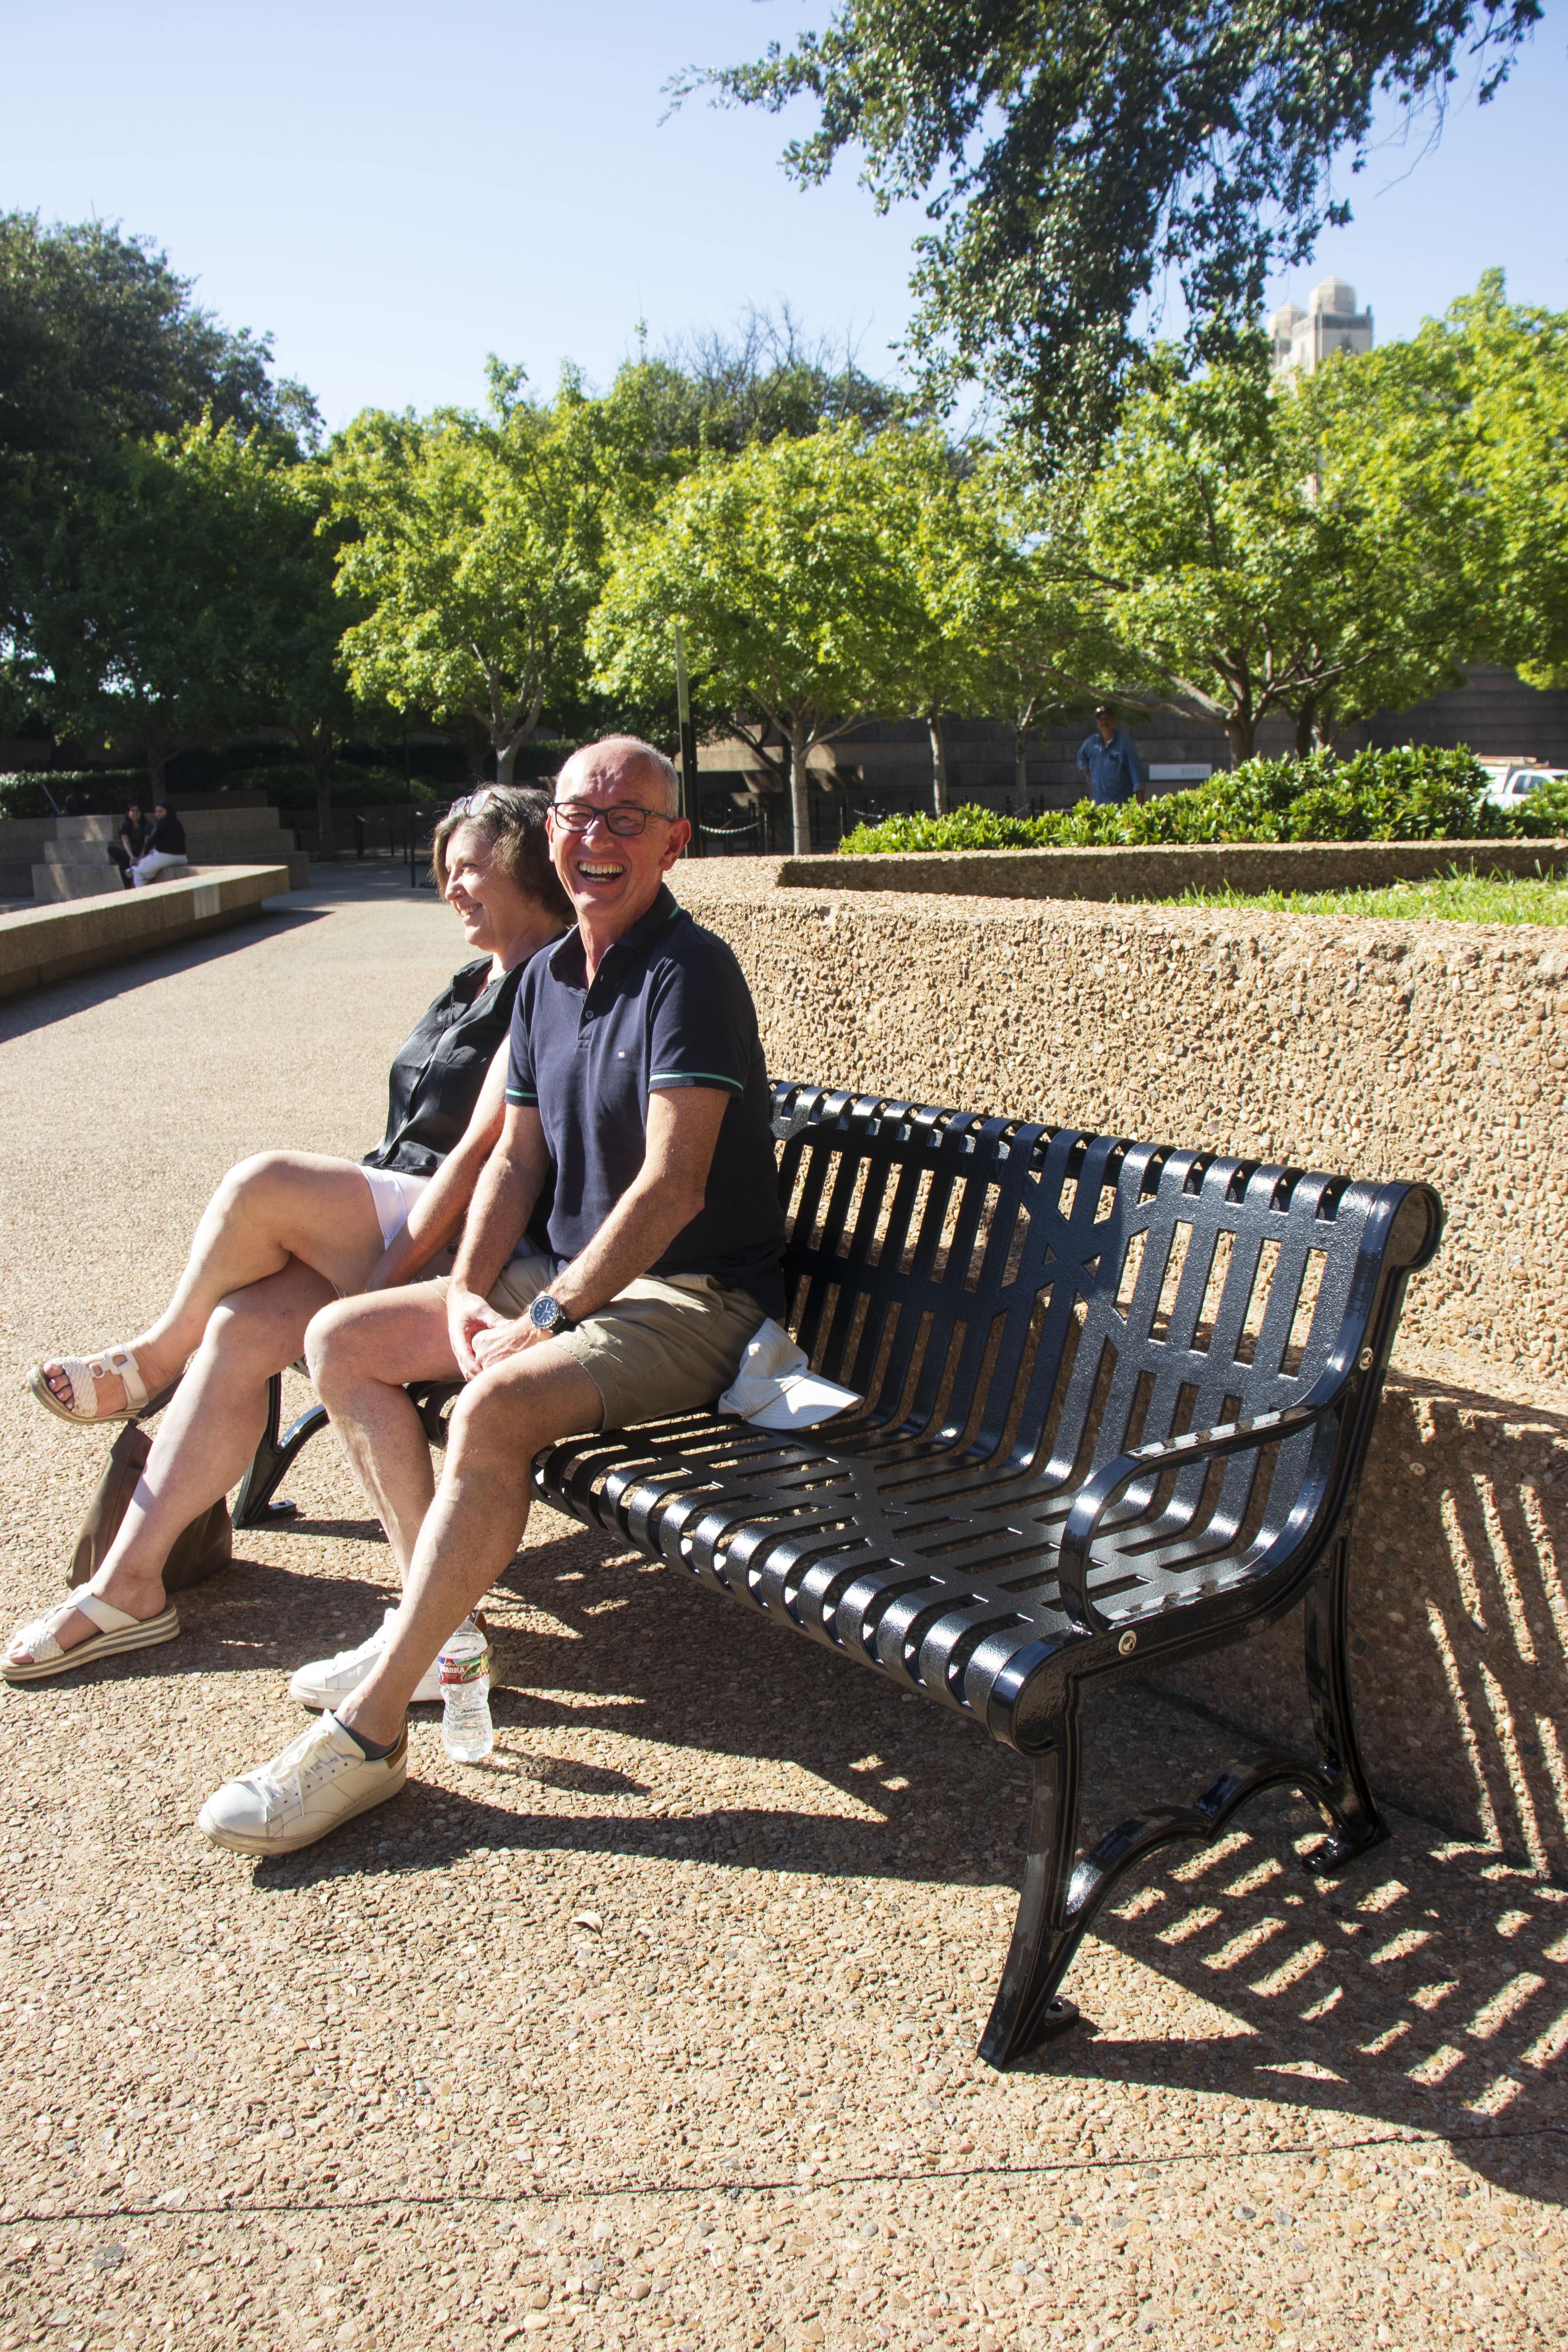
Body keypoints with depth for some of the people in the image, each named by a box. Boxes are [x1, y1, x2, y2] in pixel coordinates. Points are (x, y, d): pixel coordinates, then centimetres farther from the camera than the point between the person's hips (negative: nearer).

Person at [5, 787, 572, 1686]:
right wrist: (343, 1224, 12)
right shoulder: (483, 979, 21)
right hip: (398, 1221, 9)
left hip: (459, 1237, -8)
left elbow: (483, 1150, -19)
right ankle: (129, 1584, -7)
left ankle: (154, 1357, 3)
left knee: (260, 1186, -25)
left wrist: (388, 1273, -21)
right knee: (239, 1328, -12)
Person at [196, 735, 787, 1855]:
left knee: (496, 1406, -33)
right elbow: (517, 1155, 12)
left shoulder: (691, 972, -15)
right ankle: (437, 1611, 4)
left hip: (697, 1298, -9)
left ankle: (369, 1731, -21)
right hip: (570, 1272, 9)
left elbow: (672, 1184, -23)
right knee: (342, 1337, 3)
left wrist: (547, 1321, -23)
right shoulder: (548, 978, 11)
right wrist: (468, 1292, -3)